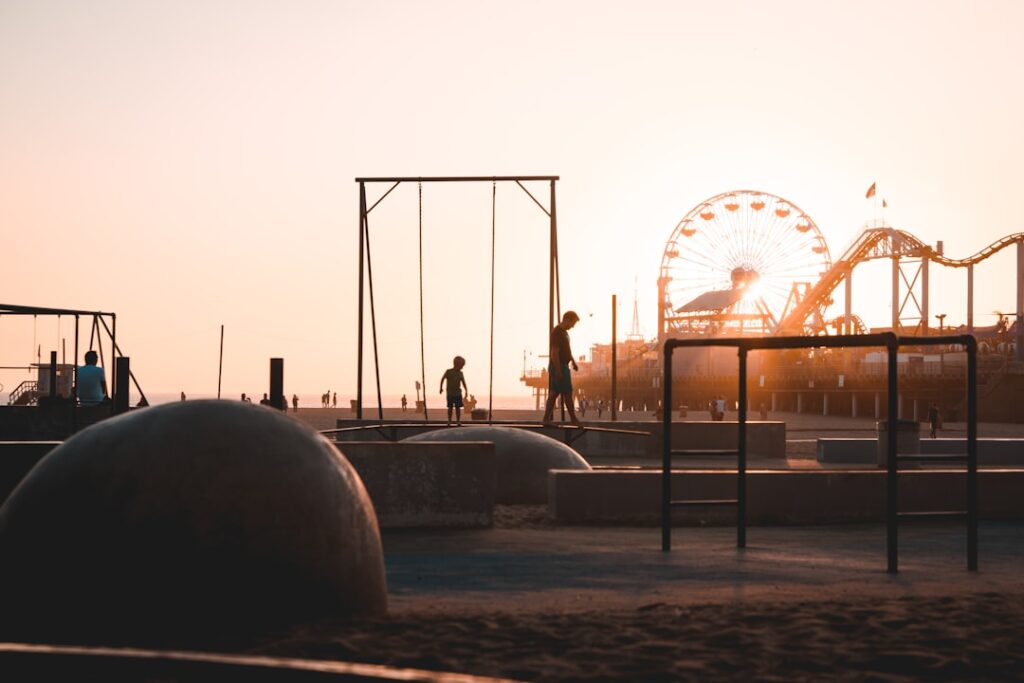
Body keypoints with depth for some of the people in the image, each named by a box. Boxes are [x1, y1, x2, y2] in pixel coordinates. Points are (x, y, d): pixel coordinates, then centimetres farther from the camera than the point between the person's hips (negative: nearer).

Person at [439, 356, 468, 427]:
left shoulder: (460, 373, 6)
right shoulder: (448, 371, -4)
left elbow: (463, 383, 8)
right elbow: (443, 379, 2)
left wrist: (466, 391, -1)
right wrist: (441, 388, -2)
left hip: (458, 393, 3)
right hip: (450, 393, -3)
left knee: (458, 407, 2)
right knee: (450, 407, -1)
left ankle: (458, 421, 8)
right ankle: (449, 421, 5)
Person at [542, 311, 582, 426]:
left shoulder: (564, 332, 15)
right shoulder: (557, 332, -17)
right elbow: (554, 352, -21)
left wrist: (573, 362, 20)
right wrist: (558, 370, -23)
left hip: (563, 366, 10)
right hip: (558, 366, -10)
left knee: (554, 393, 9)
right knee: (567, 393, -4)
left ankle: (547, 418, 10)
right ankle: (573, 419, 1)